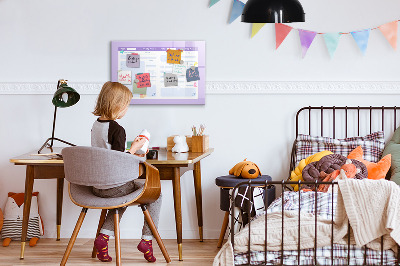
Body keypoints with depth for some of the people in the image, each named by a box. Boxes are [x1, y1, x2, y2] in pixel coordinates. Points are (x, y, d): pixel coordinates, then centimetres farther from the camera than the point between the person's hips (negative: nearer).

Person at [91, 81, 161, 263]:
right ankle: (146, 239, 9)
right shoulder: (117, 130, -20)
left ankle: (104, 236, 18)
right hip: (114, 187, -8)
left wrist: (130, 154, 19)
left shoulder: (96, 125, 6)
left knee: (123, 197, 36)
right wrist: (134, 148, -9)